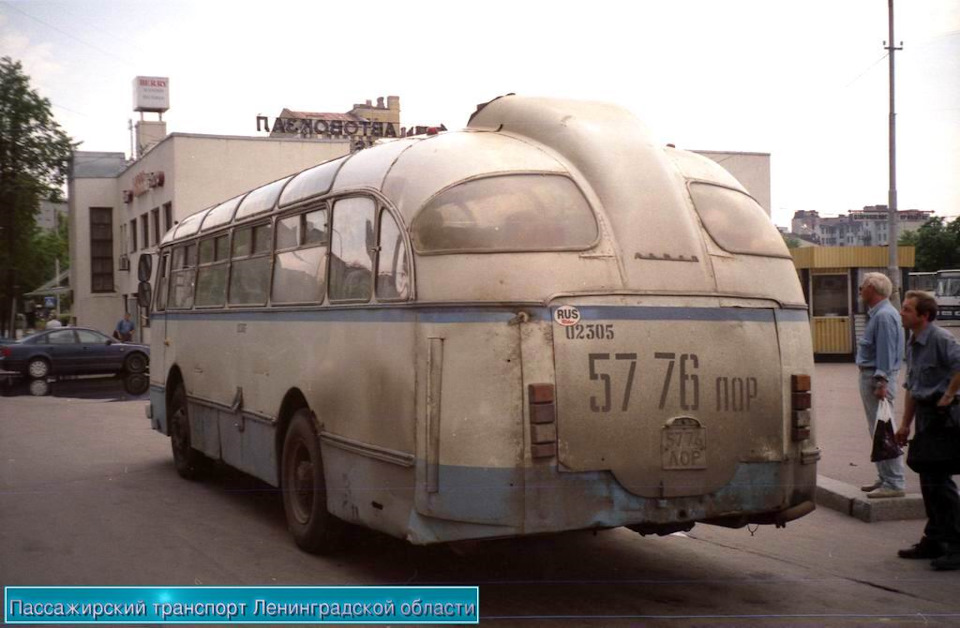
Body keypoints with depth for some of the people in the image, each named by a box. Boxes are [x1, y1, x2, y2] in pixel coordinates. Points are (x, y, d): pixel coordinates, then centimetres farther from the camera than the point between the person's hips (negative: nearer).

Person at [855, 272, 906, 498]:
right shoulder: (877, 314, 17)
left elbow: (886, 353, -21)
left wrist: (881, 382, -24)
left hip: (878, 378, -11)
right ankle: (885, 478, 22)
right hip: (870, 376, 11)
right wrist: (878, 380, 19)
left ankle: (894, 483, -6)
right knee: (878, 431, 15)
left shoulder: (884, 316, -16)